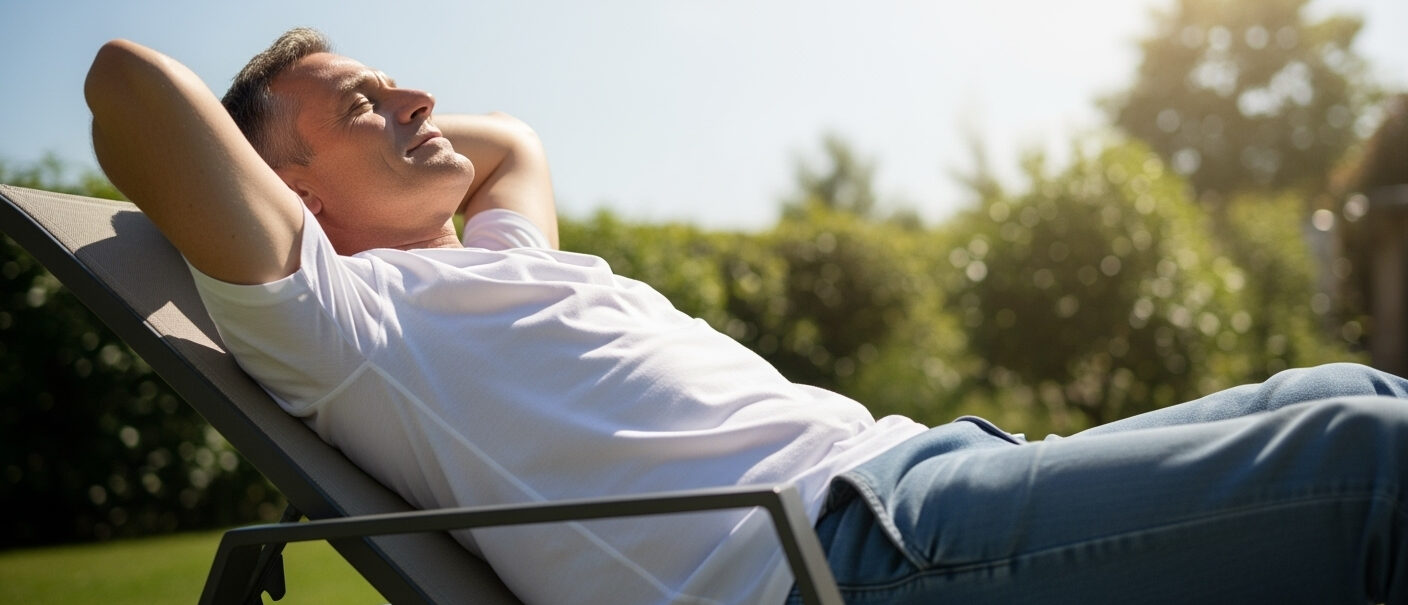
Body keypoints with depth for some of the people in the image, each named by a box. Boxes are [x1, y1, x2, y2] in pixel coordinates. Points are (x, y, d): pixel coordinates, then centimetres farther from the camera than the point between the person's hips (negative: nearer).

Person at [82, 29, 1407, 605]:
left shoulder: (497, 269, 30)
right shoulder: (330, 313, 3)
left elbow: (511, 141, 50)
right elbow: (127, 74, -4)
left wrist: (390, 141, 40)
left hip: (915, 465, 11)